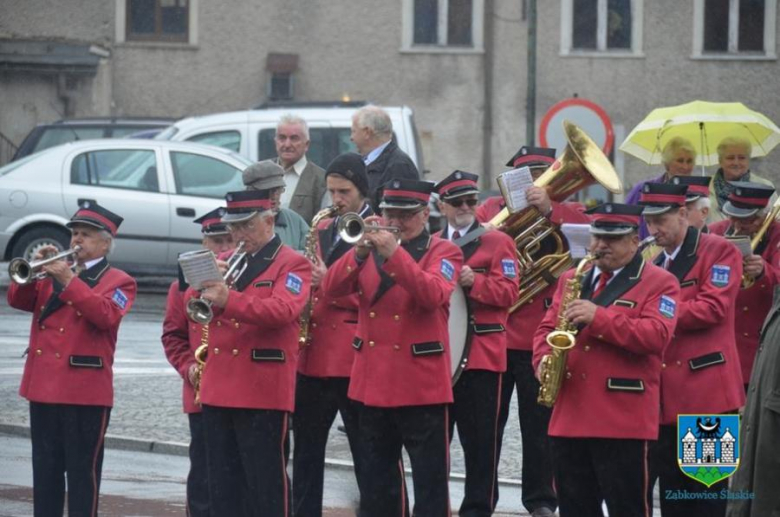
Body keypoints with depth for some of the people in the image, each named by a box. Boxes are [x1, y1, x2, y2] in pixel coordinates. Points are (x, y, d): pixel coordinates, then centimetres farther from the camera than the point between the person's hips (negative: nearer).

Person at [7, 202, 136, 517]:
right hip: (42, 385, 5)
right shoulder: (51, 275, 17)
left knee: (83, 472, -3)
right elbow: (18, 300, 5)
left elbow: (106, 314, -18)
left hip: (86, 392, -5)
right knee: (45, 470, 10)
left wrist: (68, 281, -23)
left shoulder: (118, 282, 1)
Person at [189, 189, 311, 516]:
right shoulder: (227, 263, 18)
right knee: (222, 487, 9)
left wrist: (228, 300, -33)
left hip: (263, 394, -6)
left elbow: (283, 310, -20)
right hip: (218, 390, 7)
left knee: (266, 485, -3)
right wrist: (206, 284, -10)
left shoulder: (293, 265, -2)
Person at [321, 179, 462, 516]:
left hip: (421, 384, -5)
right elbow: (331, 287, -3)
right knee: (375, 484, 11)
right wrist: (359, 252, -20)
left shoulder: (443, 252, -2)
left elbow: (433, 294, -22)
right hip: (372, 382, 5)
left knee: (430, 482, -2)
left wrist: (393, 253, -30)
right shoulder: (371, 247, 11)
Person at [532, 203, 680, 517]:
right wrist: (543, 360, -3)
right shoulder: (571, 279, 18)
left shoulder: (659, 283, -1)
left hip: (623, 423, -6)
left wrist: (599, 317, -20)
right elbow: (547, 328, 19)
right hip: (569, 418, 6)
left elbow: (656, 336, -14)